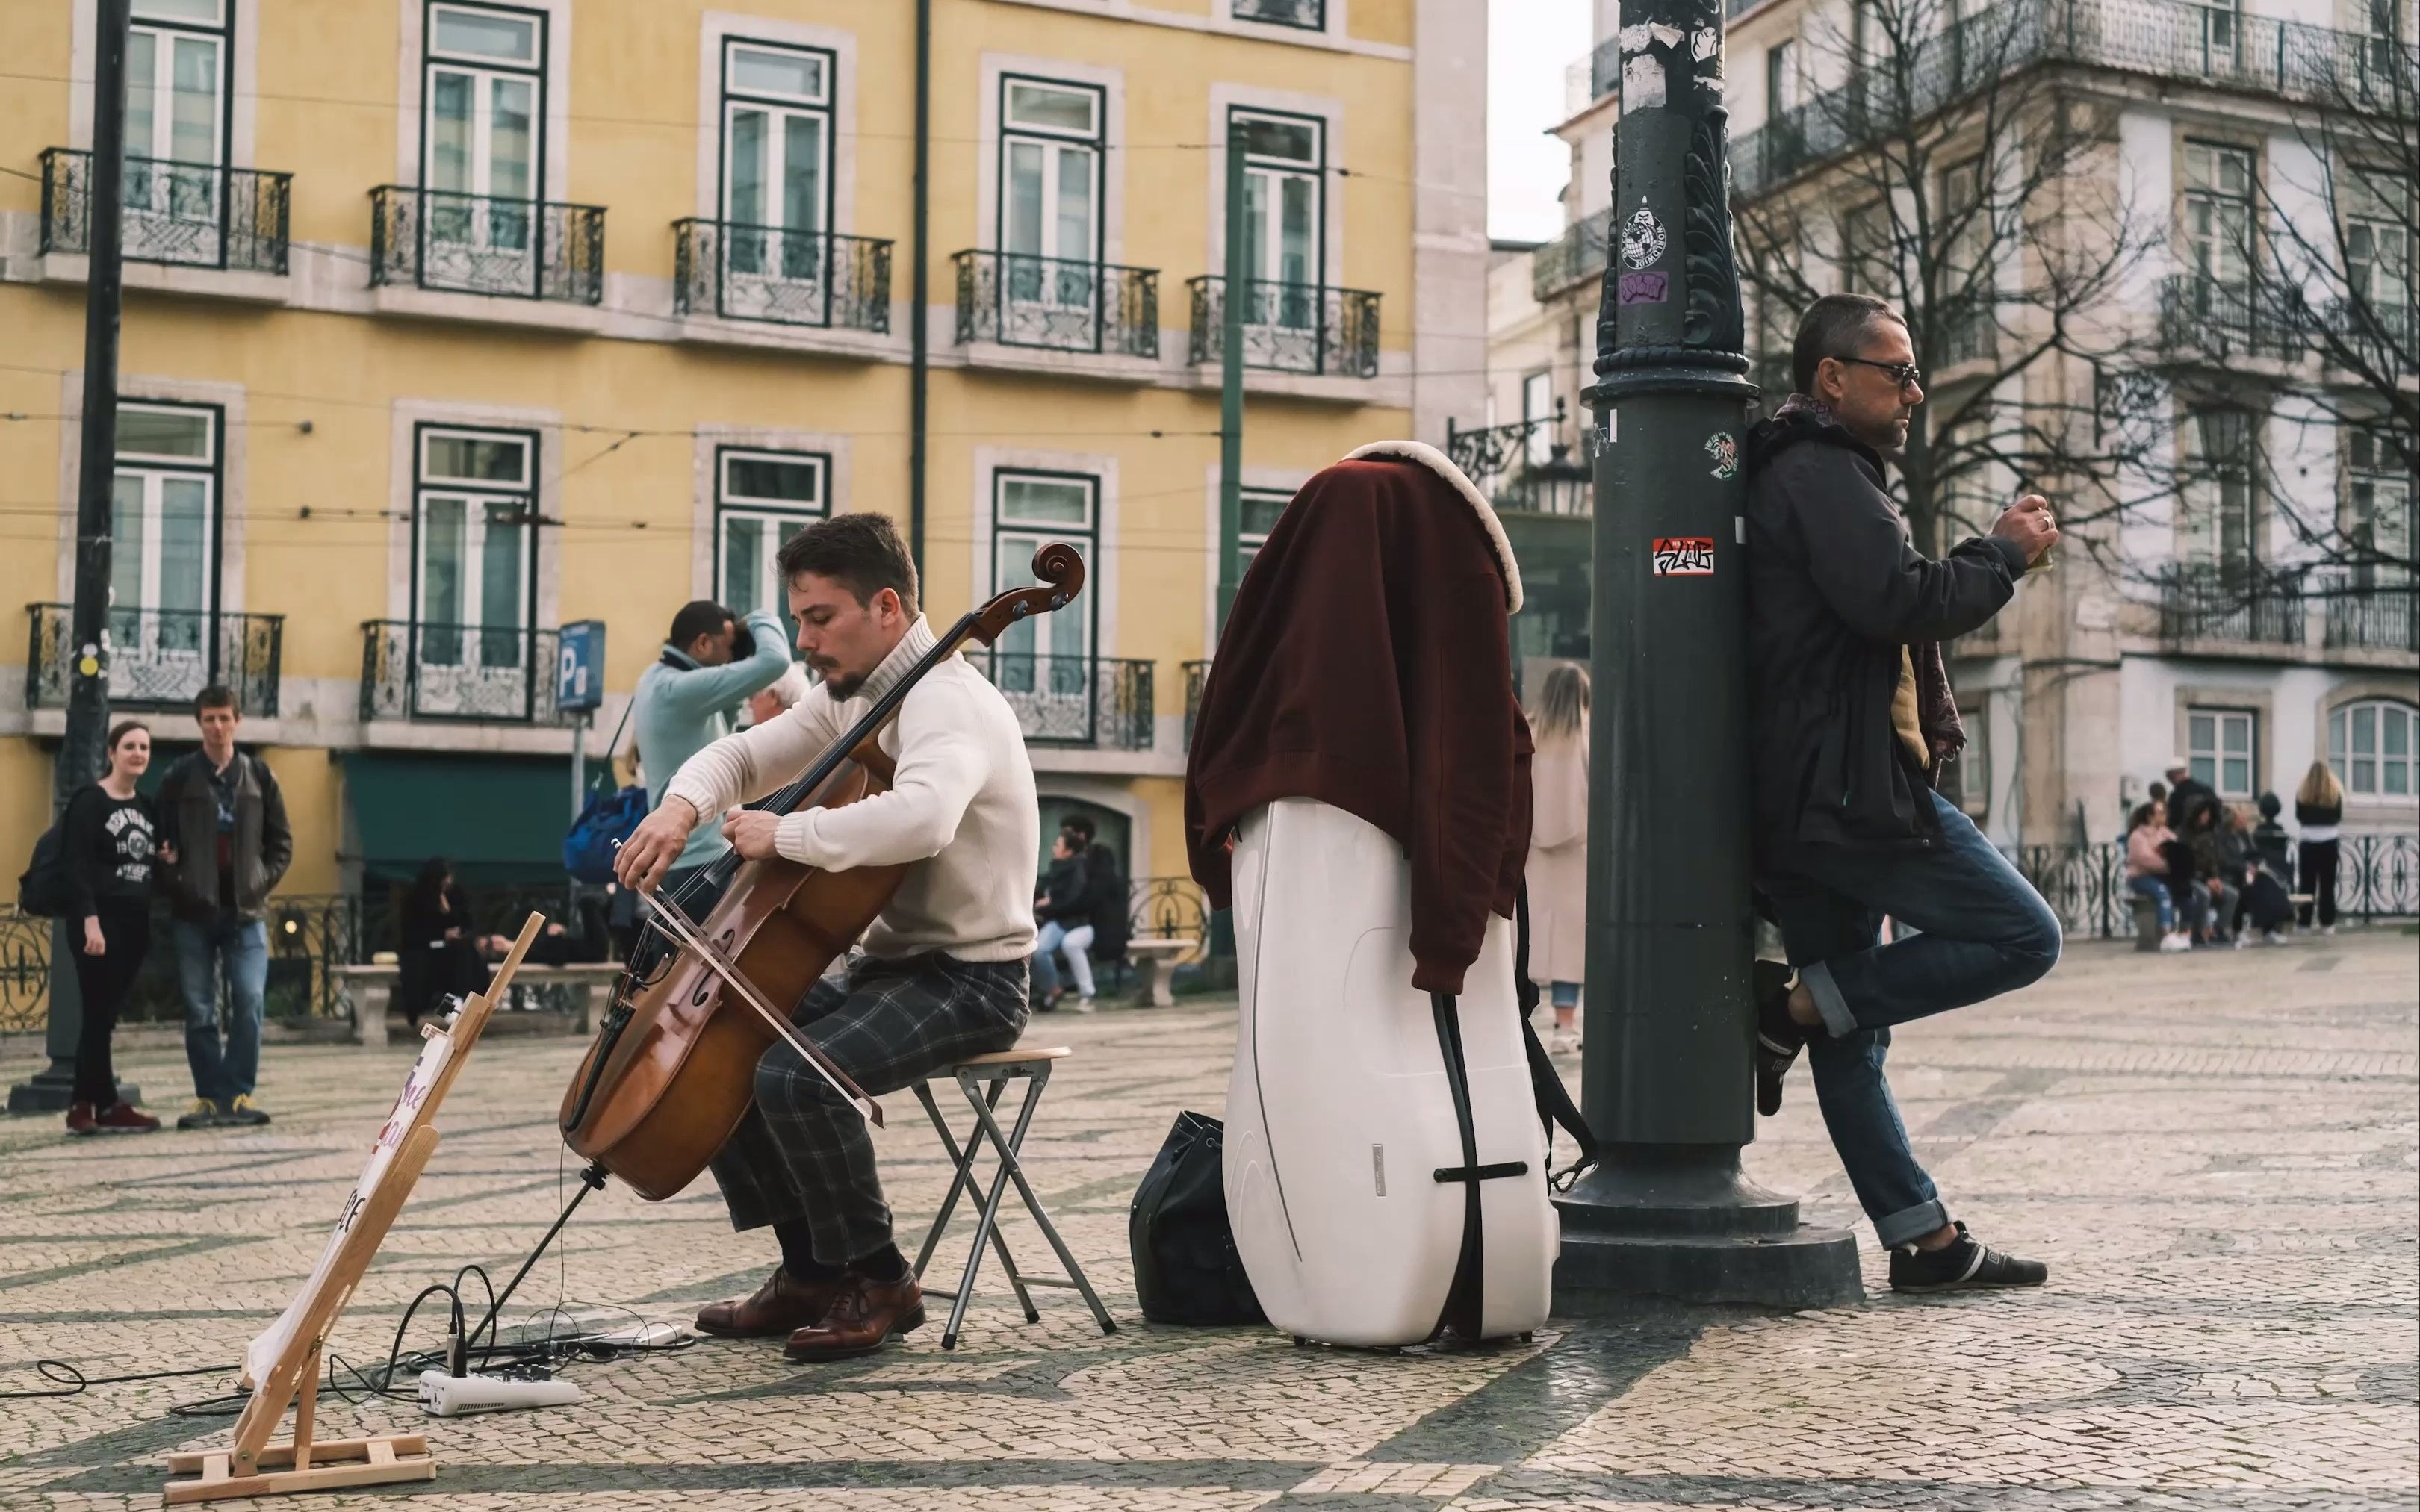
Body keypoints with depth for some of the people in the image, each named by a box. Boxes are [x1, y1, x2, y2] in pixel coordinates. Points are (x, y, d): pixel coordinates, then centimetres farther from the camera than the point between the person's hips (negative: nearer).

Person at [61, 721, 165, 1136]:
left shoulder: (147, 807, 15)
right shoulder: (89, 802, -5)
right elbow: (78, 867, -13)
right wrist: (91, 921, -21)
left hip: (135, 923, 7)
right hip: (99, 921, -7)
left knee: (106, 1017, 7)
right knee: (98, 1016, -5)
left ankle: (85, 1105, 11)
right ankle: (107, 1106, -1)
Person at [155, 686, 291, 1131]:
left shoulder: (259, 775, 7)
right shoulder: (178, 778, 3)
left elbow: (281, 841, 9)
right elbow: (159, 841, 3)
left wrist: (263, 883, -2)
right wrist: (176, 884, -11)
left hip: (245, 912, 1)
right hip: (193, 913, -1)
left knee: (249, 1003, -8)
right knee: (199, 1010, 2)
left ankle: (239, 1094, 0)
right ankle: (209, 1096, 8)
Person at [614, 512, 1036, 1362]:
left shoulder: (946, 700, -20)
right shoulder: (854, 694, 10)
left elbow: (920, 818, -42)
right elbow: (742, 755, 17)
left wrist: (784, 833, -30)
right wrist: (683, 805, -6)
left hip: (970, 978, -10)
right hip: (889, 964, 10)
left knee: (792, 1074, -29)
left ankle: (879, 1282, -8)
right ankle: (810, 1270, 12)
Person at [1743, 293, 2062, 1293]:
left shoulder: (1785, 477, 24)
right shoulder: (1822, 473, -9)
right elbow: (1899, 601, -21)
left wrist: (1989, 554, 17)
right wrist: (2004, 554, -6)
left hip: (1794, 800, 11)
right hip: (1851, 790, -11)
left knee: (1851, 1033, 10)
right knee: (2022, 937, -4)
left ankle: (1924, 1239, 16)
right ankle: (1796, 1004, -7)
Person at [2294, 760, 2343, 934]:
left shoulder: (2302, 793, -3)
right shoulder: (2335, 793, -3)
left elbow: (2298, 816, 3)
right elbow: (2339, 817, 4)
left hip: (2308, 842, 0)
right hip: (2329, 843, 0)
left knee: (2307, 883, 3)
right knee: (2327, 884, 3)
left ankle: (2305, 923, 1)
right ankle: (2327, 923, 2)